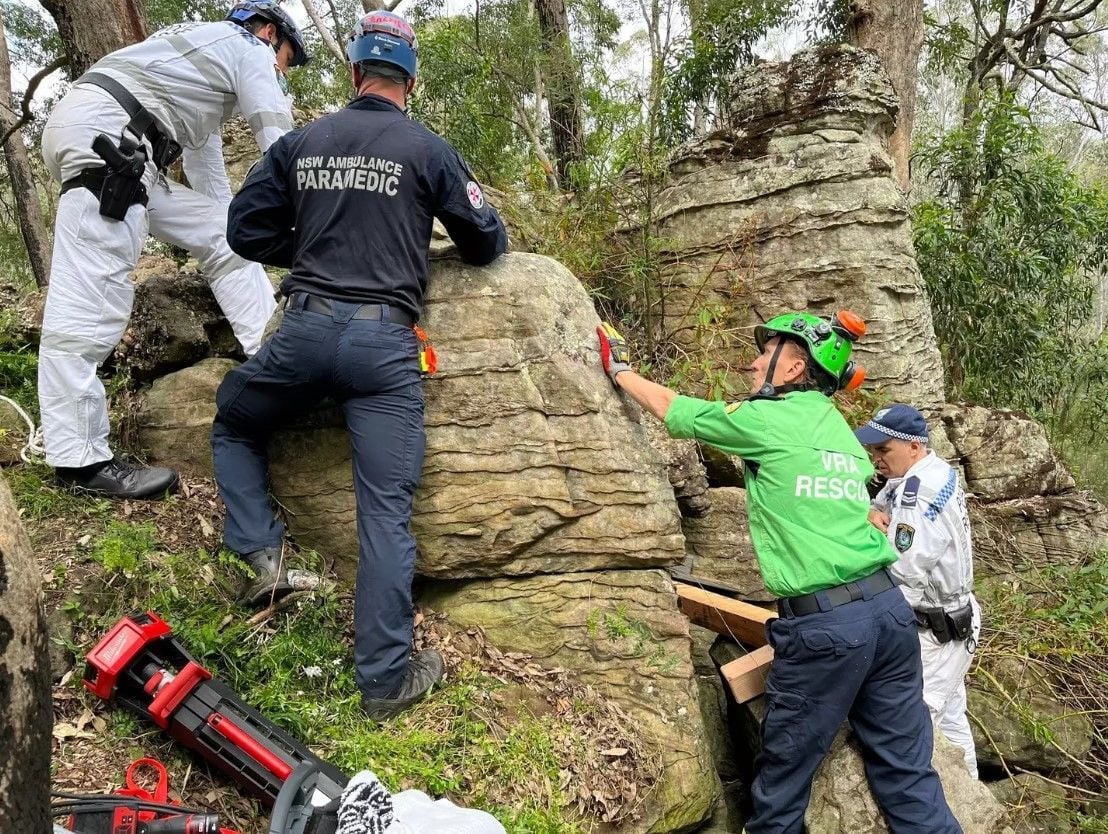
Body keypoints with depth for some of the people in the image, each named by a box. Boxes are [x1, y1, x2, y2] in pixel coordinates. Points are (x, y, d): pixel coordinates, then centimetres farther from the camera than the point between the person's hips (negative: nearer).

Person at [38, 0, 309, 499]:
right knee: (90, 293, -16)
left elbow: (208, 176, 36)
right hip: (101, 131, -10)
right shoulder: (248, 47, 10)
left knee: (220, 234, 10)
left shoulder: (208, 62, 35)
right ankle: (79, 459, -18)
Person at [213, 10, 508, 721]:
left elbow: (246, 230, 13)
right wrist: (457, 239, 33)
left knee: (233, 426, 30)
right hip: (385, 341, -2)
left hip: (305, 328, 2)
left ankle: (261, 552, 14)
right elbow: (489, 244, 11)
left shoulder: (299, 143, 12)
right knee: (386, 510, 0)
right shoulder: (429, 150, 5)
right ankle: (387, 679, 5)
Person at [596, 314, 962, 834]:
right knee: (908, 775, 13)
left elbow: (671, 408, 8)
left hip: (824, 625, -7)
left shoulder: (764, 420, -4)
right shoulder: (839, 429, 17)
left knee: (781, 781, 10)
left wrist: (618, 369, 24)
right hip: (890, 609, 7)